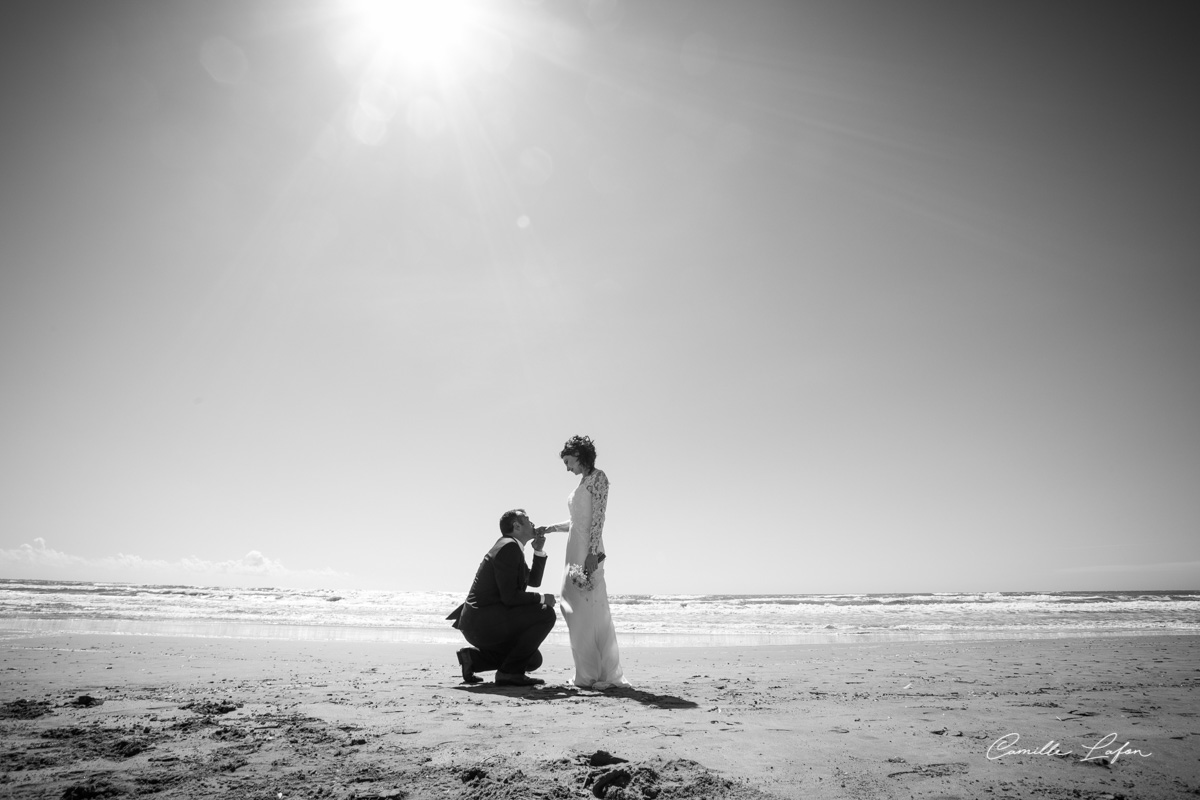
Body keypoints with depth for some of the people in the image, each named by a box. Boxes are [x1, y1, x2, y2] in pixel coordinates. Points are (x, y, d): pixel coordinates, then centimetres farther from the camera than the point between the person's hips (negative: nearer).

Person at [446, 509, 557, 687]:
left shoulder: (512, 547, 17)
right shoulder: (509, 547, -14)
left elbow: (534, 580, 25)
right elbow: (510, 597, -20)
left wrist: (539, 551, 14)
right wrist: (542, 599, -8)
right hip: (483, 623, -10)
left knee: (533, 659, 16)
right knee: (546, 614, -16)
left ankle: (474, 657, 11)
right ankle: (510, 671, -10)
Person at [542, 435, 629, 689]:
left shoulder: (598, 477, -3)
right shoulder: (584, 482, 20)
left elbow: (598, 518, -12)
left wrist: (592, 552, -19)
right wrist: (551, 528, 26)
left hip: (588, 551, -8)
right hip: (575, 553, 8)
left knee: (591, 611, -10)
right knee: (578, 613, 4)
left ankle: (606, 675, -6)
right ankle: (588, 673, 7)